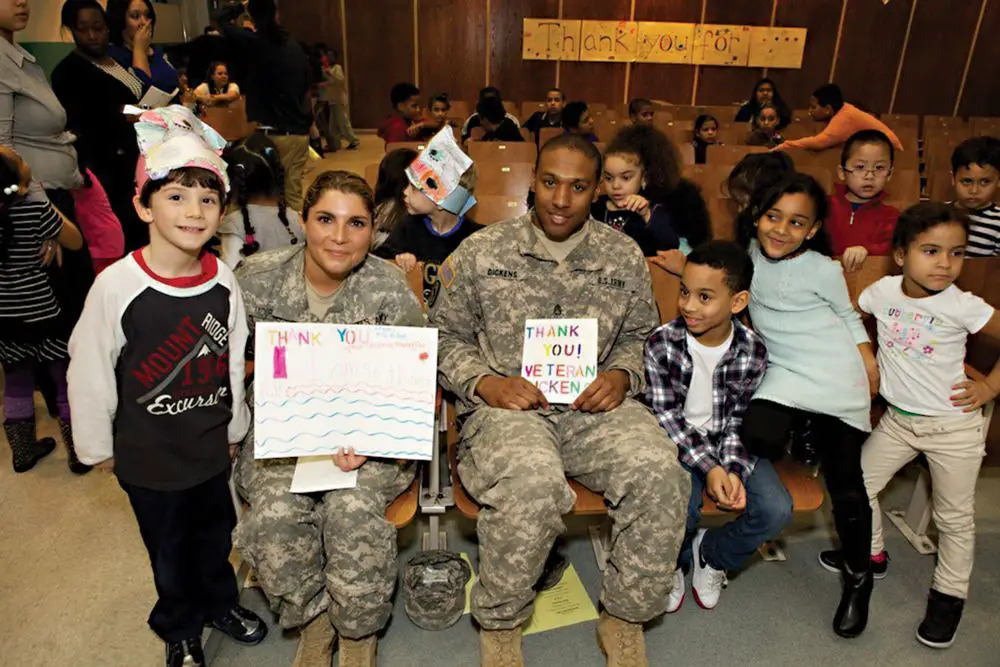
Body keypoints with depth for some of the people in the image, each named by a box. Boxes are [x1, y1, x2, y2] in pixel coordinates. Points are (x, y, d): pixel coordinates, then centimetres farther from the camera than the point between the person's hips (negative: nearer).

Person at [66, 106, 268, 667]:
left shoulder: (223, 281, -10)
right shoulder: (117, 286, -21)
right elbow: (90, 372, -11)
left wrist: (233, 426, 11)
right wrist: (98, 446, -2)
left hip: (212, 447, 3)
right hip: (147, 455, -2)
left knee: (215, 535, 22)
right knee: (169, 548, 18)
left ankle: (221, 603, 50)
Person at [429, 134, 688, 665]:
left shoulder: (623, 257, 10)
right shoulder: (481, 252, 4)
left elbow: (639, 336, 19)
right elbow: (445, 336, 8)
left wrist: (622, 375, -3)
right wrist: (484, 382, -9)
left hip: (595, 407, 3)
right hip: (504, 406, -2)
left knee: (659, 469, -27)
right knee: (532, 481, -36)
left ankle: (625, 618, -1)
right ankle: (499, 624, -6)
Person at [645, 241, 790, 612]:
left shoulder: (753, 351, -10)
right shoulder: (662, 344, -15)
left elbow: (740, 420, -4)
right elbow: (667, 417, -14)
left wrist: (733, 470, -21)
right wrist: (708, 468, -23)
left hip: (731, 448, 2)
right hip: (680, 445, -2)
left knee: (777, 510, -17)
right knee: (680, 509, -27)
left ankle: (711, 553, 13)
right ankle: (675, 561, 12)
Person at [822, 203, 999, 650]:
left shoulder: (963, 306, -17)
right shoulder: (883, 291, -9)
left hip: (954, 427, -3)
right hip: (898, 419, 3)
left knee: (954, 516, 10)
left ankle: (949, 594, 31)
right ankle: (871, 553, 35)